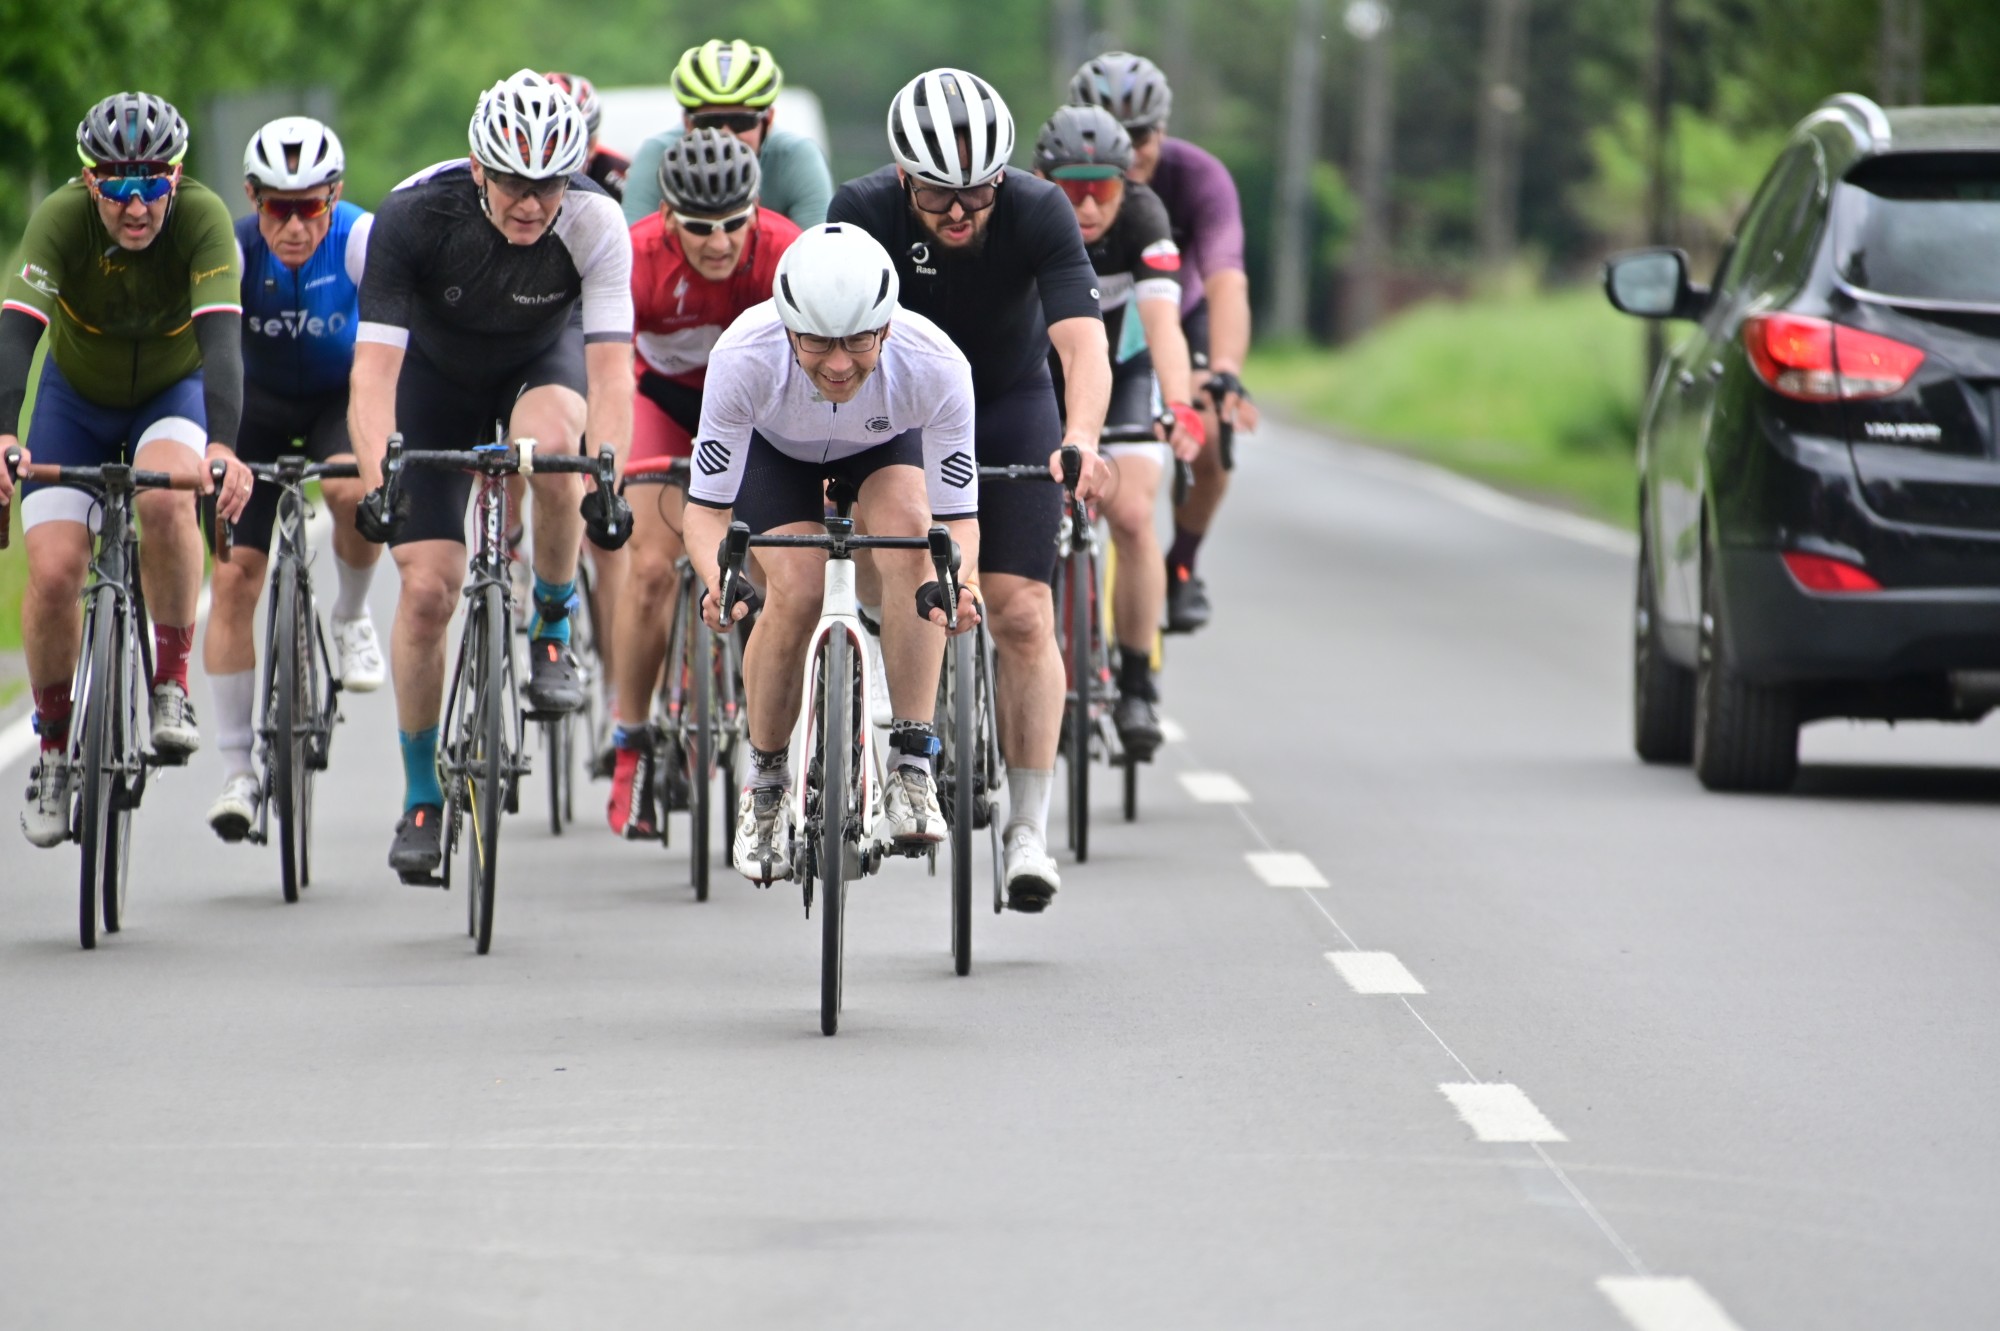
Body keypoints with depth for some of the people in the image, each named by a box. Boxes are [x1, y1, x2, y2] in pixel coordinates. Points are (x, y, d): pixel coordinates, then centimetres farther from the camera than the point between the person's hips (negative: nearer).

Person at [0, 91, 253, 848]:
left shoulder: (202, 218, -30)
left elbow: (221, 339, -41)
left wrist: (222, 446, -57)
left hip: (172, 391, -1)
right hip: (76, 396, 1)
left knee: (165, 497, -34)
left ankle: (170, 685, -16)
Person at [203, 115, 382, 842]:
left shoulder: (360, 239, -26)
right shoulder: (233, 250, -24)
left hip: (343, 395, -1)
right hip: (260, 404, 1)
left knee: (353, 487, -34)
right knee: (234, 574, -9)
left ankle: (351, 619, -3)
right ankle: (237, 770, -1)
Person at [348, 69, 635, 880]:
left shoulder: (595, 224, -30)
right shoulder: (415, 216, -33)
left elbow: (609, 364, -34)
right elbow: (375, 365, -36)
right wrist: (376, 484, -49)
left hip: (542, 358, 0)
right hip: (437, 372, 0)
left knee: (552, 445, -36)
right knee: (428, 586, -10)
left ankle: (553, 628, -10)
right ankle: (422, 798, 7)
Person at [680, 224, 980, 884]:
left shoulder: (936, 367, -38)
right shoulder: (745, 359, -39)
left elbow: (957, 515, -30)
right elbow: (706, 507, -31)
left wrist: (955, 583, -52)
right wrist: (718, 580, -52)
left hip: (885, 444, 0)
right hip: (776, 450, 0)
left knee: (909, 532, -30)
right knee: (797, 589, -23)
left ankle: (911, 766, -24)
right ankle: (766, 782, 1)